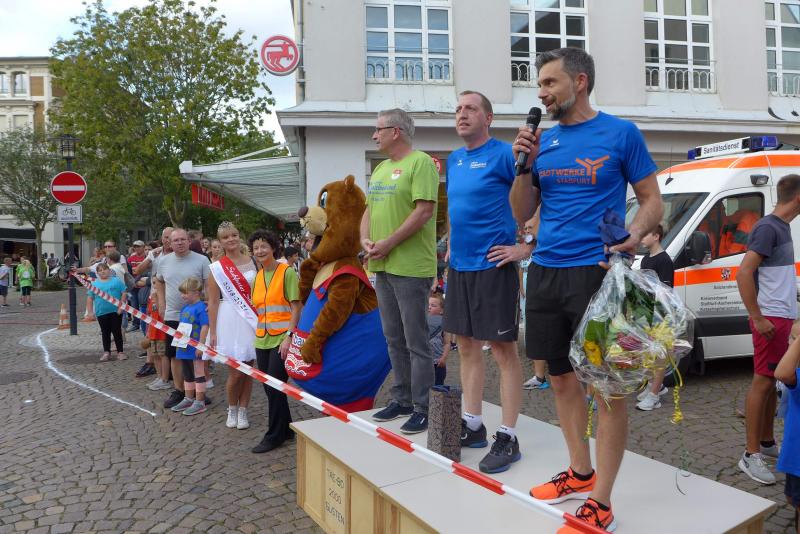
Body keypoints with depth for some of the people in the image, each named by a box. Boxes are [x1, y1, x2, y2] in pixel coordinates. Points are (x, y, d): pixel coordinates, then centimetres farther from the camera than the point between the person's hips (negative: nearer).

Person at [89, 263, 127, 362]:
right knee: (105, 332, 10)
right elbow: (90, 298, 10)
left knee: (117, 331, 3)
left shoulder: (116, 281, 0)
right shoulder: (94, 283, 6)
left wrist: (121, 306, -9)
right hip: (101, 312, 2)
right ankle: (106, 352, 19)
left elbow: (124, 293, -2)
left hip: (115, 311, -2)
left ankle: (120, 351, 11)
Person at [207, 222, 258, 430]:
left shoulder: (253, 262, 4)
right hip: (230, 321, -2)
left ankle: (243, 411, 21)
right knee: (236, 372, 0)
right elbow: (213, 302, -1)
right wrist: (212, 332, -4)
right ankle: (232, 410, 24)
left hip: (252, 320, 2)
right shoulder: (217, 268, 0)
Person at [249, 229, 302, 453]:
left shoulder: (287, 272, -8)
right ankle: (285, 429, 27)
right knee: (269, 387, 11)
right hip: (262, 339, 7)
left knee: (275, 387, -5)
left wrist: (288, 337, -18)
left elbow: (296, 307, -13)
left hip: (281, 339, -7)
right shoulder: (258, 277, 13)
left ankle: (274, 436, 9)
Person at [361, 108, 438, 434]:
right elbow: (369, 210, 21)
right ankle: (401, 399, 27)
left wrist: (389, 243, -17)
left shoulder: (420, 162, -8)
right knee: (394, 339, 15)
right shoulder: (380, 169, 19)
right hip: (382, 265, 9)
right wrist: (365, 239, 1)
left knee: (415, 341, -2)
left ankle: (422, 408, 8)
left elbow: (425, 210, -18)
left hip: (411, 267, -9)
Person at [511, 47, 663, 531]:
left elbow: (653, 200, 1)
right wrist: (525, 165, -4)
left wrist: (635, 233, -19)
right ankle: (580, 472, 30)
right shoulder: (543, 141, 11)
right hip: (545, 273, 6)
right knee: (563, 379, 13)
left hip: (597, 272, -5)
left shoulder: (621, 134, -1)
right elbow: (521, 215, 11)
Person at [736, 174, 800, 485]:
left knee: (773, 381, 15)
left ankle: (767, 442, 26)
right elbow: (743, 273, -22)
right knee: (762, 381, -6)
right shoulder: (768, 228, -14)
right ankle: (751, 455, -1)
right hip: (770, 318, -9)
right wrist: (758, 318, -22)